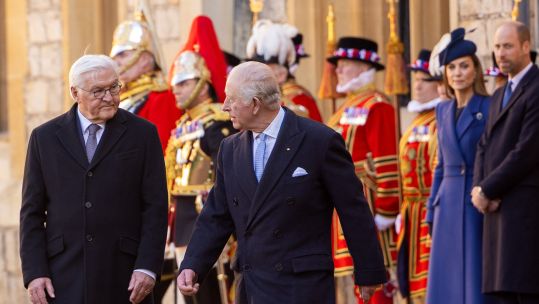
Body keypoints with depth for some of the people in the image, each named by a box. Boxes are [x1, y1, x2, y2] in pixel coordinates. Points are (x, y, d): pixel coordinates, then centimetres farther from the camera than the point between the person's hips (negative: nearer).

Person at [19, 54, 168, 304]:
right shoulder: (45, 137, 9)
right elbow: (32, 211, 8)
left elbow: (155, 206, 2)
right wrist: (34, 273, -2)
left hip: (125, 279, -1)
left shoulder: (142, 134, 5)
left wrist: (147, 267, -7)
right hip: (64, 280, 1)